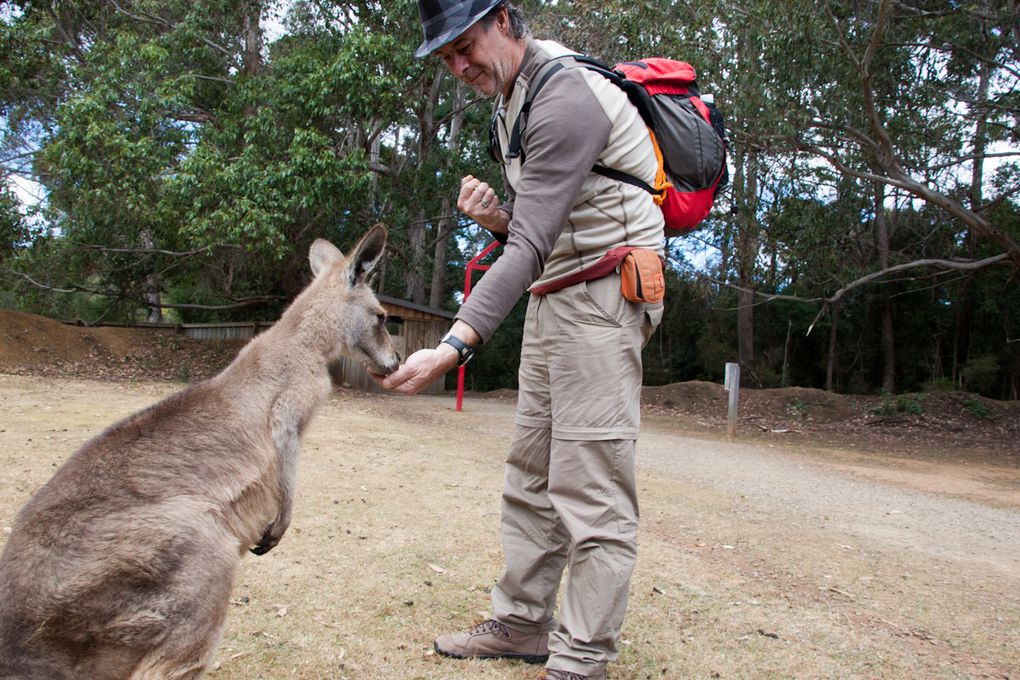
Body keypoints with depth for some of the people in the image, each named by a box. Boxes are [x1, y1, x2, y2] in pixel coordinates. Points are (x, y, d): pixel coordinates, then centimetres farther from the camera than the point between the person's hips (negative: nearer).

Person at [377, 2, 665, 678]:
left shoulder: (567, 98, -17)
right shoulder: (511, 102, 15)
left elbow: (530, 245, -27)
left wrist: (455, 344, -36)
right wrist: (496, 215, -3)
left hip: (601, 293, -10)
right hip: (551, 298, 10)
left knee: (590, 485, -9)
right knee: (531, 471, 12)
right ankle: (523, 623, 23)